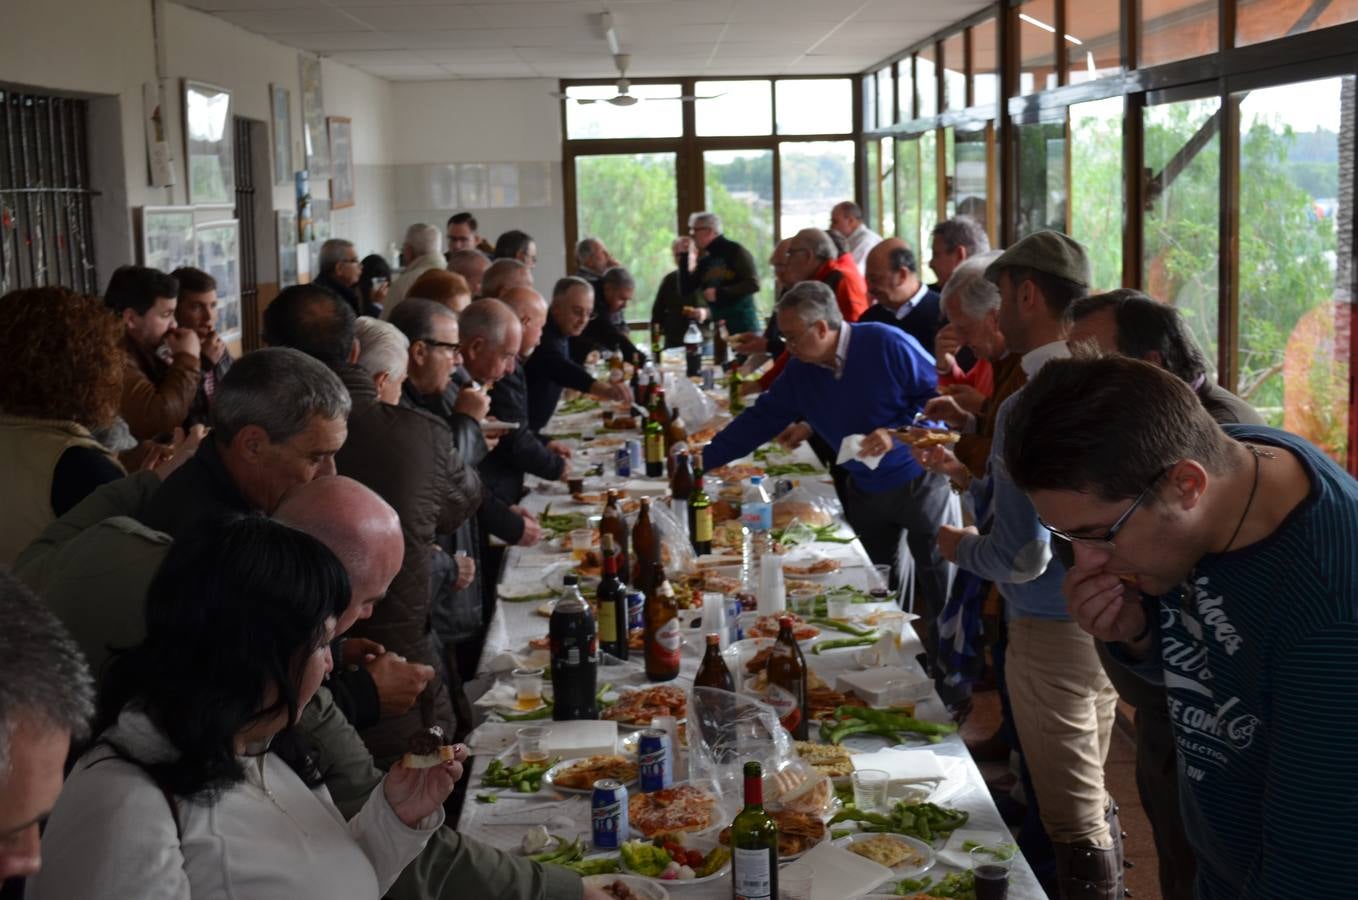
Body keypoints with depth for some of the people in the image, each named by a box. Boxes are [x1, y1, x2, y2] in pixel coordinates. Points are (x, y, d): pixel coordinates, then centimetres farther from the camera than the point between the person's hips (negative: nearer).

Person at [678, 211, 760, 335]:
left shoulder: (734, 251, -6)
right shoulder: (704, 260, 12)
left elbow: (753, 284, -14)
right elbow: (685, 291, 9)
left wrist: (719, 293, -18)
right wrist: (683, 259, 2)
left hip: (742, 323, -6)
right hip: (717, 324, 6)